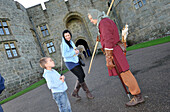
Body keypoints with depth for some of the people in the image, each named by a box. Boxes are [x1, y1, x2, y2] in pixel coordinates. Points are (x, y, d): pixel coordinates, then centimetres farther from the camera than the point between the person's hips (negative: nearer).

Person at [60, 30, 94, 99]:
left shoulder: (71, 42, 12)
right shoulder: (64, 44, -12)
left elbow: (76, 51, 19)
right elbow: (64, 55, -19)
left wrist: (77, 51, -5)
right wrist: (74, 52, -18)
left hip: (76, 61, 8)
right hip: (70, 63, -8)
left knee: (82, 75, 6)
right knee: (80, 76, -12)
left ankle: (75, 92, 19)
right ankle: (87, 93, 3)